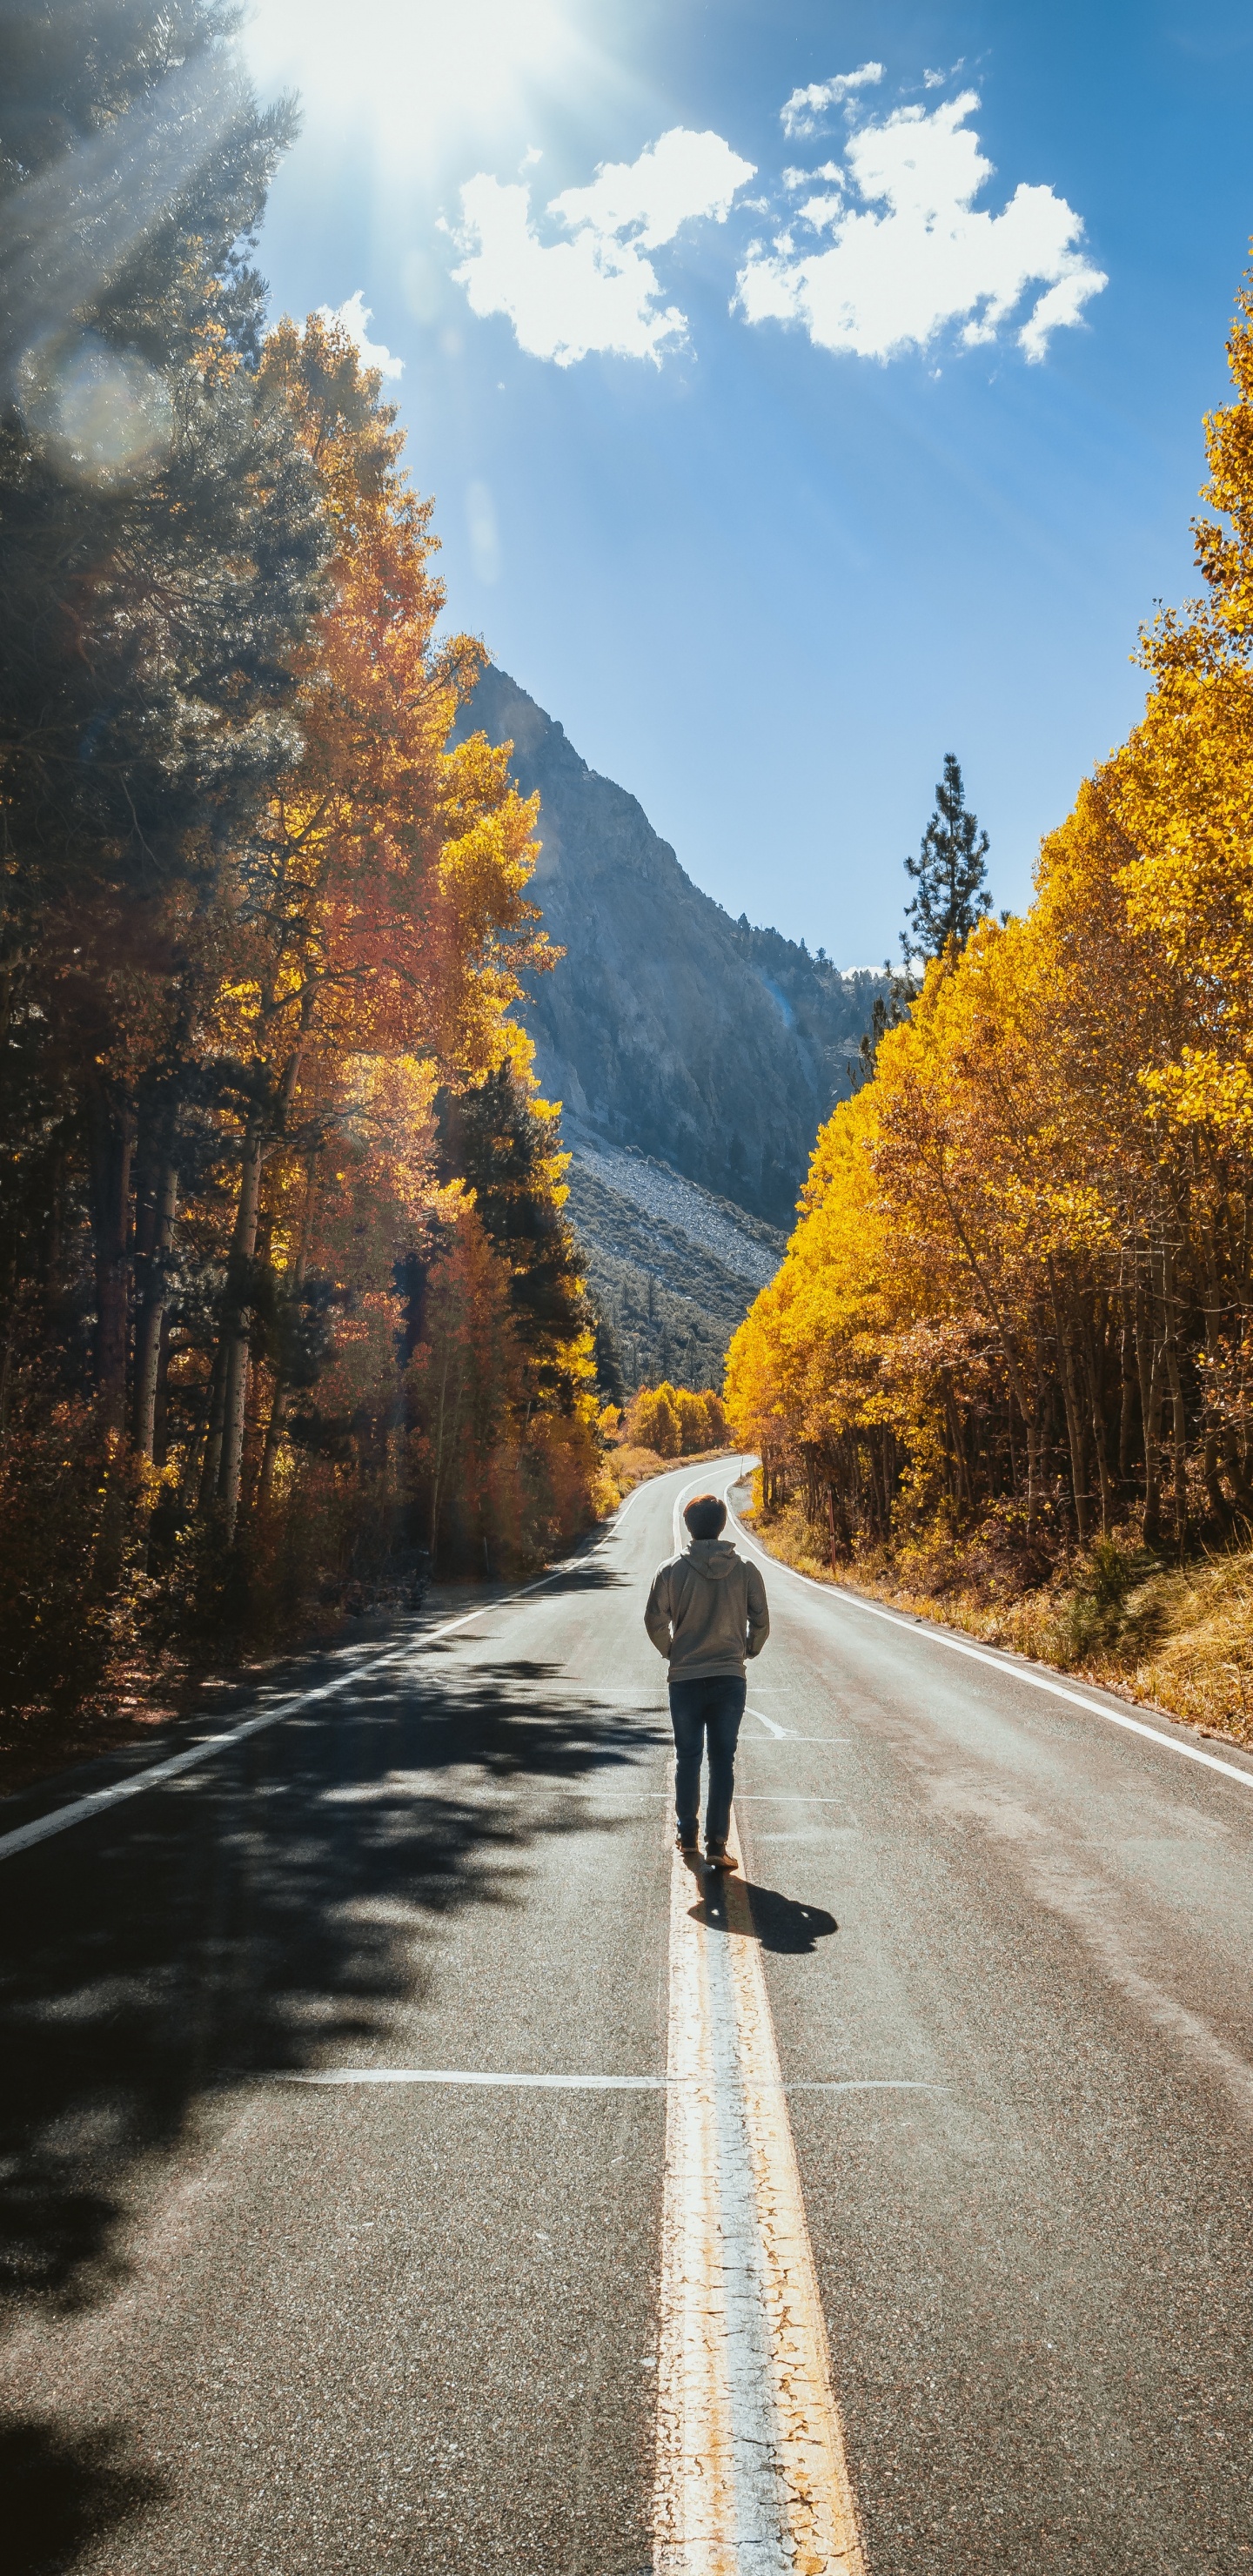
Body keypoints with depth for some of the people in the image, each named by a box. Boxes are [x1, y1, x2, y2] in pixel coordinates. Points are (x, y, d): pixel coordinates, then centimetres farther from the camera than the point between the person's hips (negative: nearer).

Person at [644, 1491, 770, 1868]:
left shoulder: (672, 1570, -7)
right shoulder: (745, 1571, -3)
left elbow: (655, 1621, -6)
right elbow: (760, 1622, 1)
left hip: (684, 1679, 0)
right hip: (730, 1679, 0)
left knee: (687, 1757, 14)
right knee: (723, 1761, 5)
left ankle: (687, 1834, 23)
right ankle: (716, 1843, 0)